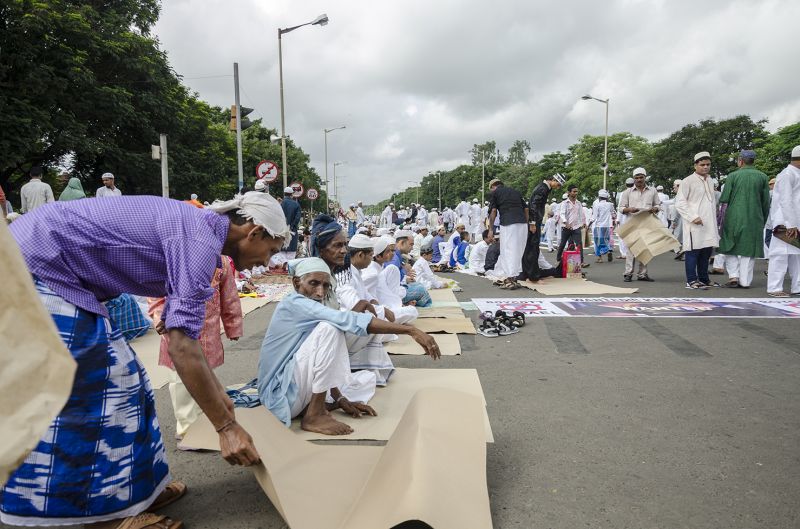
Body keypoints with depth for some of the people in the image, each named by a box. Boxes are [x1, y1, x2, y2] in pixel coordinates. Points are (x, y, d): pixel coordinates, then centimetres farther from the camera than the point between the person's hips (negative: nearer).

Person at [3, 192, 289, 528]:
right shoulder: (200, 239, -22)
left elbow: (181, 330, 17)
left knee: (115, 377, 11)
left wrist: (218, 394, 21)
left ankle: (130, 490, 22)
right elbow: (182, 347, -26)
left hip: (47, 268, 10)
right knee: (94, 388, -7)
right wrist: (226, 426, -18)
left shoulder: (195, 229, 9)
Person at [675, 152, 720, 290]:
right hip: (695, 224, -7)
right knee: (693, 252, -5)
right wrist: (693, 217, -18)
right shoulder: (688, 181, -7)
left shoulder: (709, 181, 16)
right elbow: (679, 202, -11)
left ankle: (704, 279, 20)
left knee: (706, 252, 11)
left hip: (709, 224, 7)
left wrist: (714, 220, 19)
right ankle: (691, 280, -1)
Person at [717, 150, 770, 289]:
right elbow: (766, 203, 6)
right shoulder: (763, 177, 2)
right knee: (749, 250, 8)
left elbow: (724, 199, -8)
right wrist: (763, 220, 16)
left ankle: (733, 276, 1)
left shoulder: (733, 176, -4)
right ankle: (745, 281, 9)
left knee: (731, 248, 12)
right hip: (754, 220, 2)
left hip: (734, 218, -2)